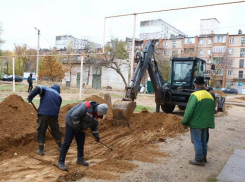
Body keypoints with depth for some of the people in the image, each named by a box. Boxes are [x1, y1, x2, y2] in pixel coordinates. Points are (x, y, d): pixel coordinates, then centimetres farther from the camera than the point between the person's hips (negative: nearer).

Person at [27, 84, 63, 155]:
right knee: (56, 131, 19)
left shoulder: (45, 89, 14)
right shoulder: (59, 96, 19)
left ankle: (41, 150, 12)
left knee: (41, 132, 9)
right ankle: (60, 146, 33)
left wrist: (30, 97, -5)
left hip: (43, 114, -2)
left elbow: (38, 89, -9)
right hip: (54, 115, 2)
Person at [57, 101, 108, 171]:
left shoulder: (96, 114, -2)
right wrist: (77, 126, -24)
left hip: (79, 126, 8)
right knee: (67, 142, -8)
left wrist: (96, 135, 14)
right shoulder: (86, 107, -31)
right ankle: (61, 162, 0)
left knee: (81, 142, 11)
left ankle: (80, 159, 26)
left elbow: (94, 125, 13)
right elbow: (74, 115, -35)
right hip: (71, 123, -8)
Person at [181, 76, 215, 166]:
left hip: (196, 123, -8)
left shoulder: (195, 95, -17)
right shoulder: (210, 95, 8)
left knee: (197, 141, 2)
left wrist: (184, 121, -10)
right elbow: (212, 110, 15)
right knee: (203, 140, 18)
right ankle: (204, 157, 28)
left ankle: (199, 159, 7)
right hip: (206, 123, 8)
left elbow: (189, 110, -19)